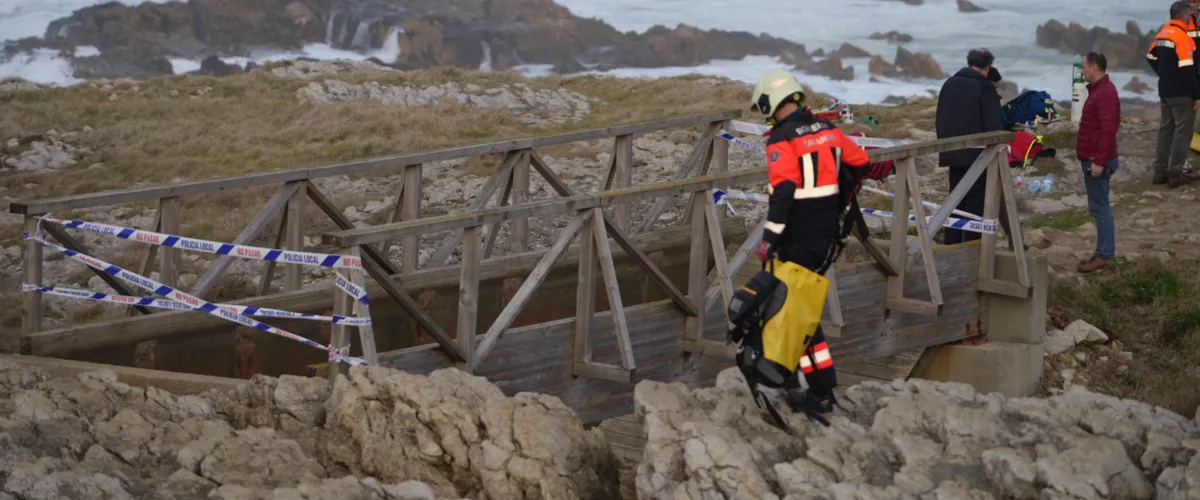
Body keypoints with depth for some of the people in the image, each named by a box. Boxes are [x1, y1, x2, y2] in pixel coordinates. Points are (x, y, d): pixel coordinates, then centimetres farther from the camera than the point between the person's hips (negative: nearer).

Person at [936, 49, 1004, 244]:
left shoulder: (949, 84, 12)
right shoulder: (985, 88, -11)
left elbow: (939, 120, 18)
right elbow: (994, 125, -13)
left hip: (952, 152, 6)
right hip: (976, 153, -6)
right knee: (975, 198, -1)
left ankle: (952, 241, 13)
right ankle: (972, 242, -2)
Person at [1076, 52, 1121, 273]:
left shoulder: (1105, 94, -18)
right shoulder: (1099, 89, 15)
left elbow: (1108, 130, -24)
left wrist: (1099, 162, -25)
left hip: (1097, 162, -11)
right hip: (1092, 159, 11)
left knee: (1099, 207, -7)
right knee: (1099, 206, 14)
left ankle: (1104, 255, -3)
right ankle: (1105, 252, 20)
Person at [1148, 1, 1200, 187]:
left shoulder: (1162, 34, 9)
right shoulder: (1182, 37, -19)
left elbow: (1152, 57, 21)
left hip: (1165, 91, 9)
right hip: (1182, 93, -9)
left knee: (1166, 129, 14)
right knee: (1183, 131, -3)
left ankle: (1160, 171, 15)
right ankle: (1175, 174, -5)